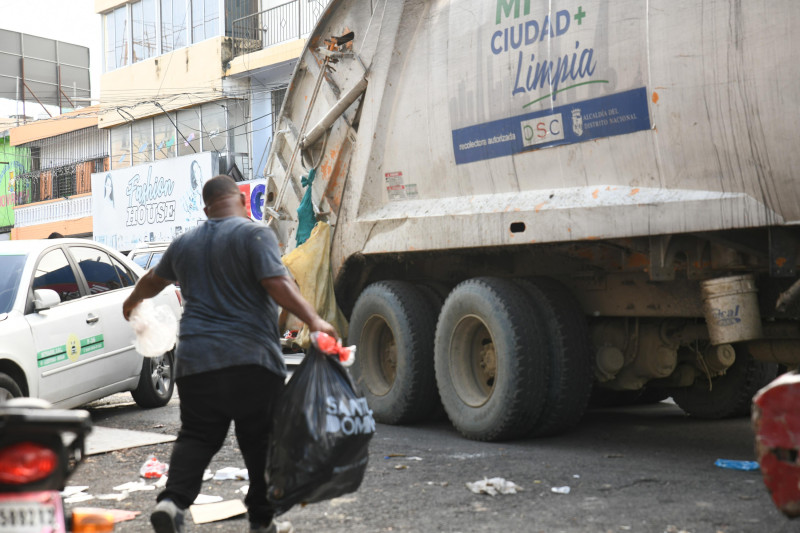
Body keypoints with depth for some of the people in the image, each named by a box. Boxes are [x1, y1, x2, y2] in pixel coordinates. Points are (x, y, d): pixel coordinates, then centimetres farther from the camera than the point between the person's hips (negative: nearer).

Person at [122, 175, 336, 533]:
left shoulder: (185, 244, 16)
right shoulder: (255, 234, -4)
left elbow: (155, 279, 33)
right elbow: (276, 283, -17)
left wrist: (133, 300, 52)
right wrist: (313, 320, -20)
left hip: (195, 360, 5)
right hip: (252, 360, -4)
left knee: (197, 437, 10)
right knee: (260, 441, 7)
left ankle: (172, 499, -10)